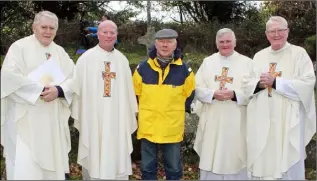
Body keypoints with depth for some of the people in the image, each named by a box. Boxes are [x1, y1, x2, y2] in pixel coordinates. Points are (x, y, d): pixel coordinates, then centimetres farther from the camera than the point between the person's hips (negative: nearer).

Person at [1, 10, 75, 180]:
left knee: (52, 166, 8)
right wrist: (40, 89, -16)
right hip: (24, 118, -4)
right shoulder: (20, 46, 0)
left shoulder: (60, 52, 13)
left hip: (53, 120, 5)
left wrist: (59, 90, -15)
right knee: (25, 167, -5)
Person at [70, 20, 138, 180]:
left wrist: (131, 116, 11)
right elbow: (78, 88, -2)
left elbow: (128, 90, 10)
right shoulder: (86, 58, -1)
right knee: (93, 158, 6)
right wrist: (78, 116, -3)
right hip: (93, 118, -3)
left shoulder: (122, 60, 9)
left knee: (118, 158, 8)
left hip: (117, 119, 3)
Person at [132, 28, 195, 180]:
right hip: (147, 128, 1)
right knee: (148, 168, 14)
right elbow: (135, 94, 10)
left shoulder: (184, 70, -4)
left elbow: (189, 95, 9)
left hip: (173, 129, 0)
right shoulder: (142, 68, -3)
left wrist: (177, 111, 9)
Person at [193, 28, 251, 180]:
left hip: (236, 122, -2)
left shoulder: (247, 63, 3)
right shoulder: (207, 62, 10)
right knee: (210, 159, 8)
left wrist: (234, 94, -19)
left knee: (235, 159, 4)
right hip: (212, 120, 2)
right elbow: (197, 89, 3)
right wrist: (213, 94, -14)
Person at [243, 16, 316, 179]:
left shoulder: (299, 53, -1)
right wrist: (259, 84, -11)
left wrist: (275, 82, -16)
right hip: (261, 120, 4)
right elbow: (247, 84, 11)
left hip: (288, 120, -4)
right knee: (261, 163, 8)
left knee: (288, 165, 1)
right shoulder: (259, 56, 13)